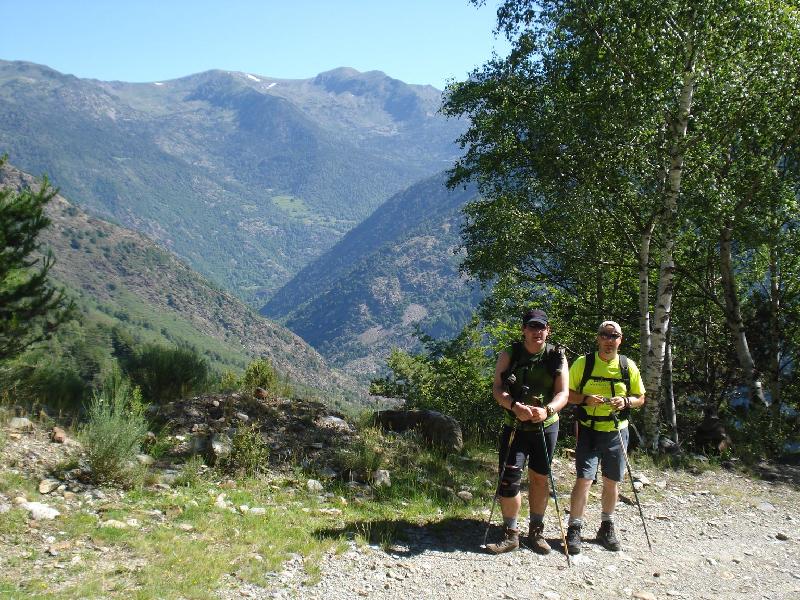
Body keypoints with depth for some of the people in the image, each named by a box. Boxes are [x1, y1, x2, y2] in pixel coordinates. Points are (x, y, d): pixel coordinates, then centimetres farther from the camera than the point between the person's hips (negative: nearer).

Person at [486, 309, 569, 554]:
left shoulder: (557, 358, -3)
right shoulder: (509, 355, -5)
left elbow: (563, 393, -8)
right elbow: (497, 389, -11)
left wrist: (547, 410, -29)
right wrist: (515, 406, -31)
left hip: (546, 426, 1)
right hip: (515, 426, -1)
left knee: (540, 479, 11)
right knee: (509, 479, -9)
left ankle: (536, 532, 26)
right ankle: (511, 534, 5)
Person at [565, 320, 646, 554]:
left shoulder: (628, 366, 4)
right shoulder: (583, 363, -3)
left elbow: (640, 398, 11)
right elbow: (567, 393, 0)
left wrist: (626, 401, -11)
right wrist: (585, 399, -20)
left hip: (617, 431, 3)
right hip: (589, 430, -3)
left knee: (612, 482, 12)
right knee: (584, 479, -11)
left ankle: (606, 528, 29)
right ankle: (574, 530, 1)